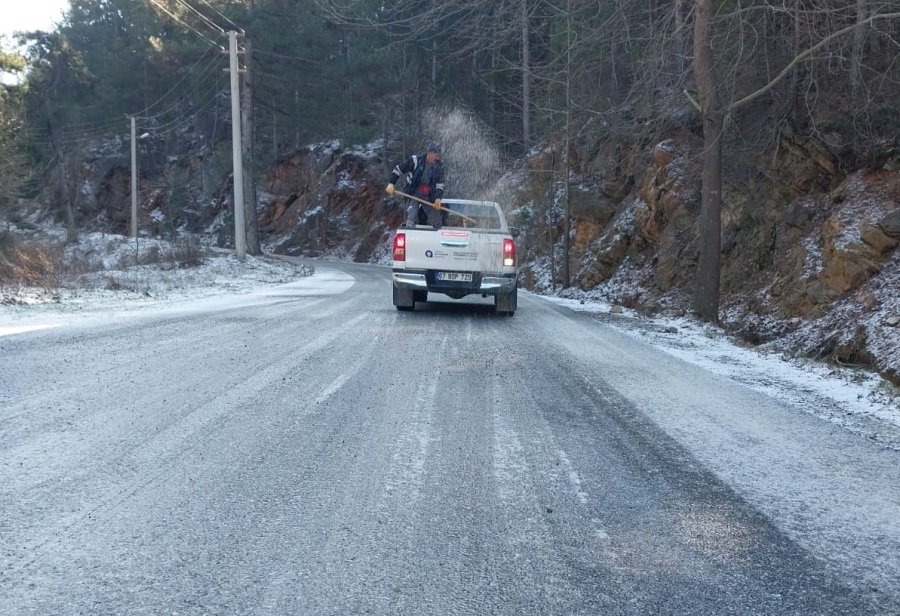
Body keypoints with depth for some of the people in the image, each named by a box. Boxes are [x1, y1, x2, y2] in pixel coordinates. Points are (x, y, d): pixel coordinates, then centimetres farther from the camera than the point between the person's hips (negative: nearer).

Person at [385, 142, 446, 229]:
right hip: (414, 194, -3)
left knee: (437, 223, 9)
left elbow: (440, 184, -1)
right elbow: (398, 169, -4)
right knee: (412, 218, -19)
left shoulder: (439, 166, -3)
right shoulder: (415, 161, -13)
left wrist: (438, 198, -16)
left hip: (430, 197, 3)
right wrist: (391, 183, -10)